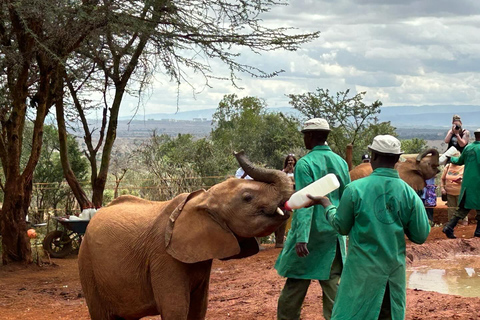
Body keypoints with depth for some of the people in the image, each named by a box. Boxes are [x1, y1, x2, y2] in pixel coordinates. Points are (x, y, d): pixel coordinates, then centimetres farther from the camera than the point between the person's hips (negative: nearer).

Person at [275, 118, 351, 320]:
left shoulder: (305, 164, -12)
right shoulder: (340, 162, 5)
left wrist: (302, 238, -25)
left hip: (311, 233, -5)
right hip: (334, 235, 5)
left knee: (295, 283, 5)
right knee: (333, 282, 8)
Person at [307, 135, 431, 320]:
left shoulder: (355, 188, -11)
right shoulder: (409, 193, -6)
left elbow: (341, 227, 1)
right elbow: (421, 236, -2)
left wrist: (326, 204, 17)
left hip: (362, 271, -2)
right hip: (395, 271, 2)